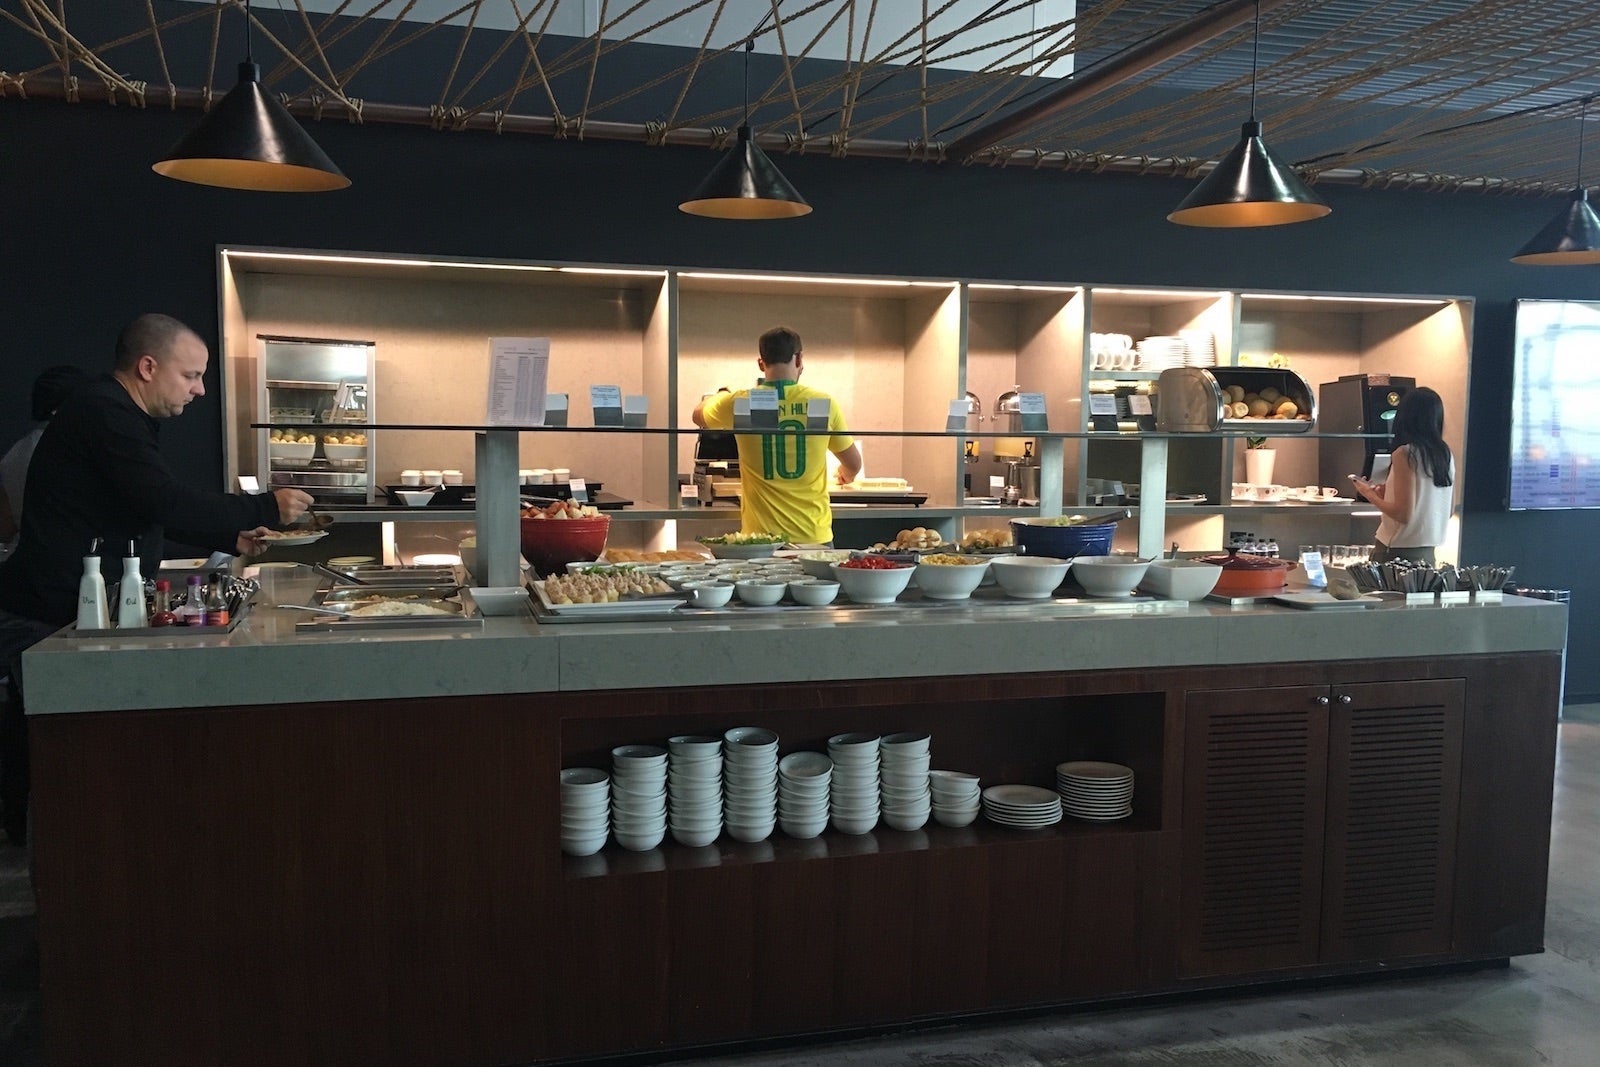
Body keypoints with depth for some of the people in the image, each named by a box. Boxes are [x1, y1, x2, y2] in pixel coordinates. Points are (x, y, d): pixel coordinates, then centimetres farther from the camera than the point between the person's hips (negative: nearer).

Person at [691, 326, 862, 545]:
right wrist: (845, 475, 32)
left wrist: (717, 396, 42)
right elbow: (854, 465, 8)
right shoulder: (824, 403, -4)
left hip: (760, 536, 0)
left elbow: (699, 415, 20)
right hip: (814, 537, 0)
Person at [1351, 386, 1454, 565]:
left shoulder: (1405, 454, -13)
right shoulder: (1446, 454, 5)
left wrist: (1370, 494, -1)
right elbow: (1447, 510, 14)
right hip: (1427, 553, 6)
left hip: (1396, 552, -6)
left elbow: (1403, 514, -17)